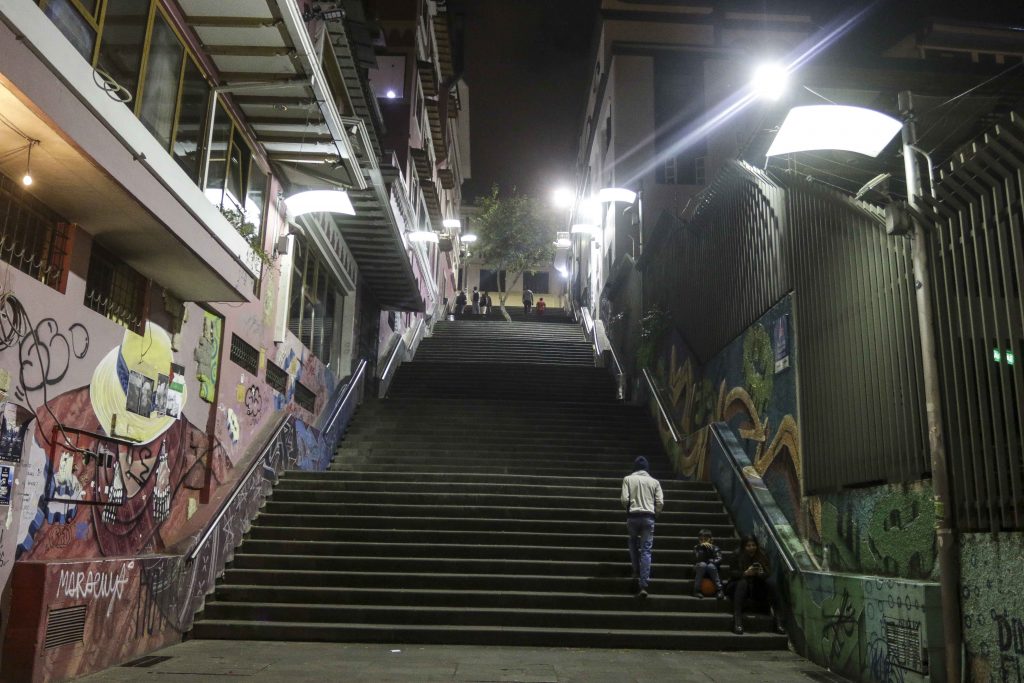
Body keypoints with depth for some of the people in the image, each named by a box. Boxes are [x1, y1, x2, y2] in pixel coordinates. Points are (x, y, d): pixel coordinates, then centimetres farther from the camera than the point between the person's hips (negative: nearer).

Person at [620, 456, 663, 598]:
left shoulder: (628, 479, 4)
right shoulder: (654, 481, 9)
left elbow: (624, 499, -5)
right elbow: (660, 503, 1)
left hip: (633, 516, 0)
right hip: (648, 517, 1)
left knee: (633, 544, 25)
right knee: (646, 550, 0)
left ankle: (637, 572, 22)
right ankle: (643, 585, -7)